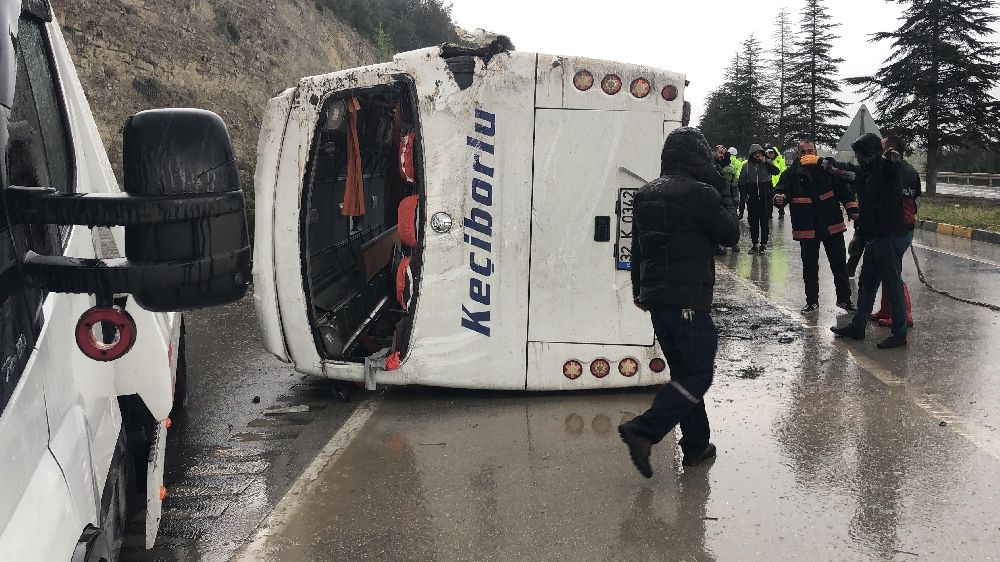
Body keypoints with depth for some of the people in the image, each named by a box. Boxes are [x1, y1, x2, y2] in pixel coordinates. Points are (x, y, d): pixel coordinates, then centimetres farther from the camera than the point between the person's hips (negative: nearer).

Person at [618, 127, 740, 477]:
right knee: (698, 375, -1)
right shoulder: (700, 193, -13)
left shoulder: (646, 193, 11)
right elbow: (730, 234, -4)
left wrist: (640, 290, 25)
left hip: (655, 296, 8)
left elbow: (637, 245, 17)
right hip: (688, 298, -8)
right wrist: (720, 193, 6)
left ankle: (696, 446, 23)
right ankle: (643, 432, -14)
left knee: (683, 371, 17)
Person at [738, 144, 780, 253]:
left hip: (765, 197, -2)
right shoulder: (746, 166, 5)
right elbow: (742, 183, 9)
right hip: (752, 198, 2)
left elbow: (776, 171, -17)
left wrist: (765, 162, -19)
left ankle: (763, 243, 7)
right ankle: (754, 243, 12)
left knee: (764, 221, 1)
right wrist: (743, 197, 3)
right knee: (753, 221, 5)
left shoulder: (767, 163, 2)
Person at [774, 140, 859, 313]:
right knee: (809, 266, 7)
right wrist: (779, 198, -26)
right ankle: (812, 301, 20)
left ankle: (844, 298, 22)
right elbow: (782, 191, -2)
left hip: (832, 225, 1)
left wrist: (852, 209, -2)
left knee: (839, 263, 8)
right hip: (806, 227, -1)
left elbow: (843, 189, 5)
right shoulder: (791, 173, 0)